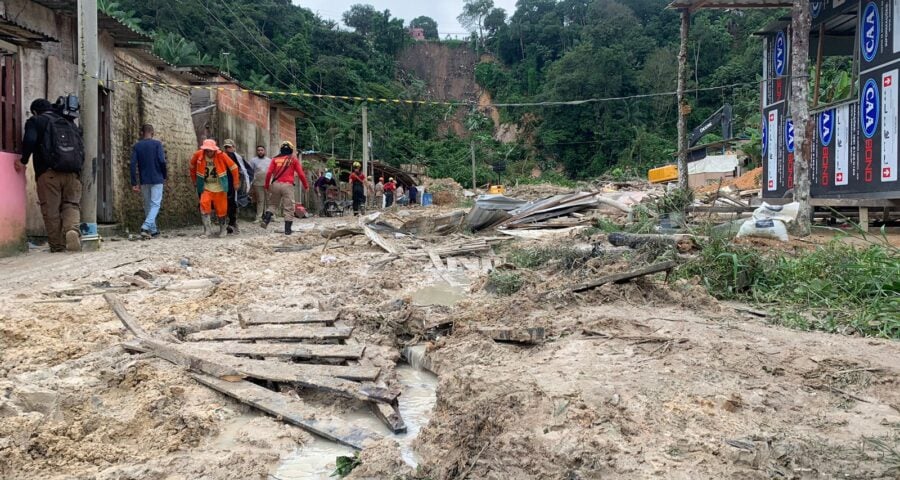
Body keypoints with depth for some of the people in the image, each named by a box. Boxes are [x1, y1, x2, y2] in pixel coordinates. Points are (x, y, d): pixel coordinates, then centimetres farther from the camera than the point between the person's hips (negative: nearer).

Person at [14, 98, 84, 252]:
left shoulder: (36, 121, 10)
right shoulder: (70, 123, 23)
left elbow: (30, 140, -8)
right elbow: (81, 147, 18)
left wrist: (23, 161, 1)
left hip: (49, 172, -3)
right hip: (73, 173, 3)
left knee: (51, 209, 2)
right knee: (72, 204, 5)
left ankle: (57, 245, 2)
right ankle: (73, 229, -25)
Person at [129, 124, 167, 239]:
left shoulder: (136, 146, 5)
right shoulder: (157, 144, -4)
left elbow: (133, 164, -1)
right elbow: (162, 161, -13)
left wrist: (134, 183, 1)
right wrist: (165, 175, 3)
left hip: (144, 181, 4)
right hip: (157, 180, -4)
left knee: (147, 205, 14)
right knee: (155, 204, -3)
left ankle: (153, 230, 18)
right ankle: (146, 227, -22)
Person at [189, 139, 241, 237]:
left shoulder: (221, 155, -16)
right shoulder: (198, 155, -11)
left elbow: (234, 167, -7)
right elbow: (192, 166, 9)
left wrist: (236, 182, -2)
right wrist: (194, 179, 16)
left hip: (220, 188, -1)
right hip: (206, 188, 1)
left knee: (221, 209, 6)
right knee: (204, 204, -21)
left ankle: (222, 230, 27)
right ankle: (207, 228, -13)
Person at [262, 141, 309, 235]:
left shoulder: (275, 159, 10)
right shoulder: (294, 160, 6)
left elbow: (269, 173, 2)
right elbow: (301, 174, 2)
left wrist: (267, 185, 12)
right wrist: (306, 185, 13)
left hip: (275, 184, 3)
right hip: (288, 185, -2)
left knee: (272, 203, 19)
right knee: (288, 208, 1)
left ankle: (266, 220, -3)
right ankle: (288, 229, 0)